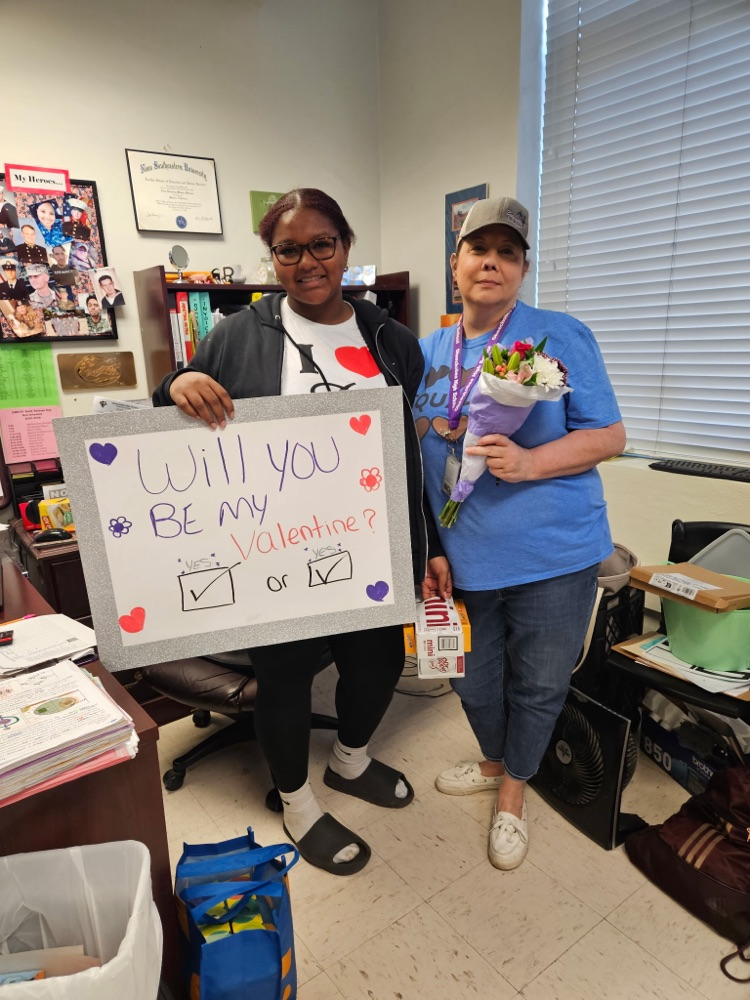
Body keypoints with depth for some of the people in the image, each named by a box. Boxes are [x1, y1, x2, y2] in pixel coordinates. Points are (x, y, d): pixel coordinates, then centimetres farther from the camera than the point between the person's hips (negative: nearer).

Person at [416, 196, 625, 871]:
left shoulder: (562, 337, -6)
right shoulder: (429, 351, 8)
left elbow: (609, 436, -8)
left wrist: (528, 463, -22)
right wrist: (438, 428, -5)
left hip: (554, 554, -3)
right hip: (463, 555, 4)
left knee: (538, 687, 13)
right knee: (474, 680, 18)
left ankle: (513, 792, 41)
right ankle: (493, 761, 50)